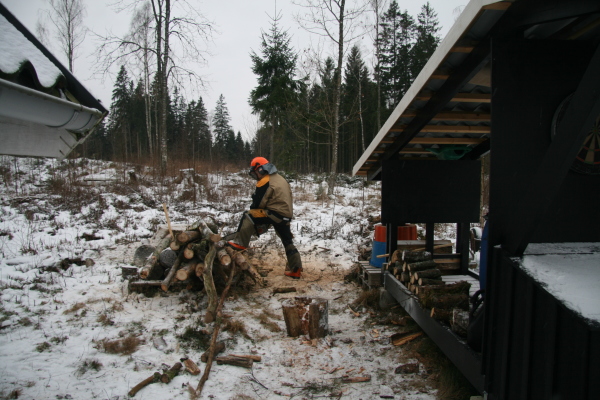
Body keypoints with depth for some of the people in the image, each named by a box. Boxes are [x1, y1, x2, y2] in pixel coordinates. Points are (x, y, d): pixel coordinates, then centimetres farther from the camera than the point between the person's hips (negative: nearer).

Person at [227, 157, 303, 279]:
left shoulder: (265, 183, -9)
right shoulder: (280, 178, 20)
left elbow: (258, 203, -8)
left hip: (275, 214, -9)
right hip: (287, 215, 9)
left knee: (248, 216, -11)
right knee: (288, 243, 17)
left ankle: (240, 242, -17)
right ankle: (295, 270, 22)